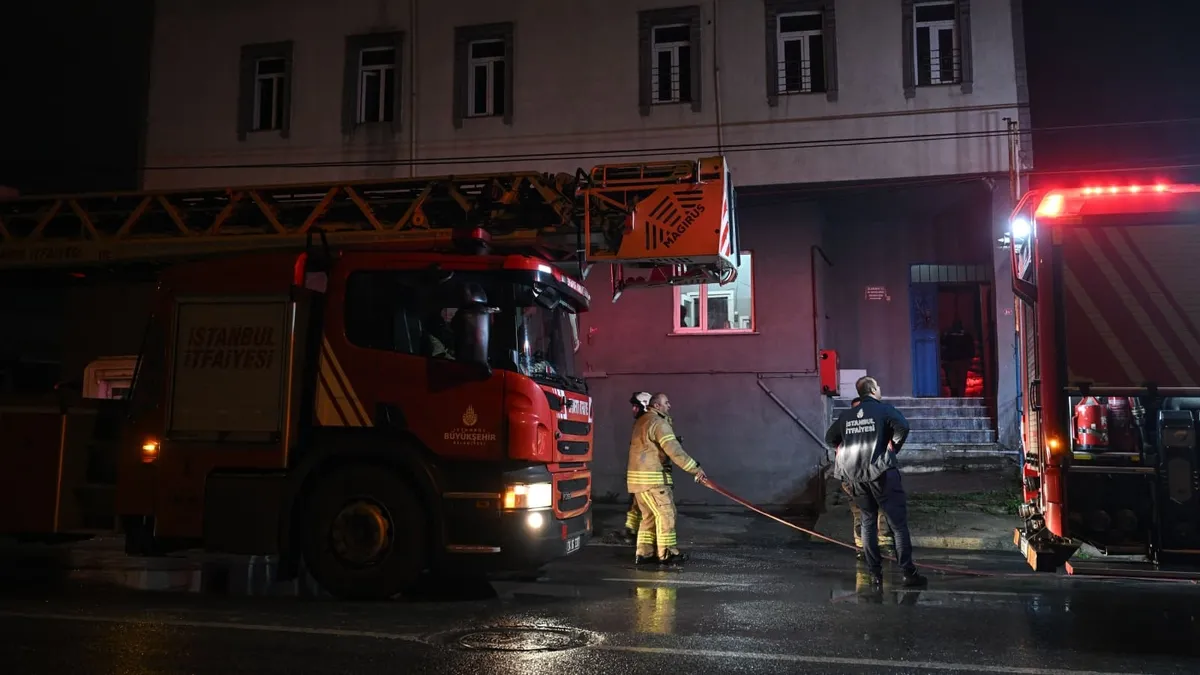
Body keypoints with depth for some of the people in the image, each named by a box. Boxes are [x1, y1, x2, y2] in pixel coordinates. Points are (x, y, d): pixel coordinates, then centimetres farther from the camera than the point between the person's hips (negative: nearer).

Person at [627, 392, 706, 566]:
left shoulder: (641, 421, 16)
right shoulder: (659, 423, -15)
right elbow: (674, 451, -21)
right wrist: (695, 468, -19)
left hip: (638, 477, 9)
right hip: (651, 478, -9)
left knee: (649, 516, 15)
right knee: (666, 514, -1)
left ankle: (644, 554, 17)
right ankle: (666, 554, 5)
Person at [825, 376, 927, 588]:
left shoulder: (847, 415, 12)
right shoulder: (883, 409, -2)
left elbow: (830, 438, 16)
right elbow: (902, 426, -19)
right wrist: (894, 447, -5)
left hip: (855, 476, 5)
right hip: (881, 472, -5)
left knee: (868, 522, 14)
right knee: (898, 523, 1)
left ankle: (875, 573, 13)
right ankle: (909, 572, 0)